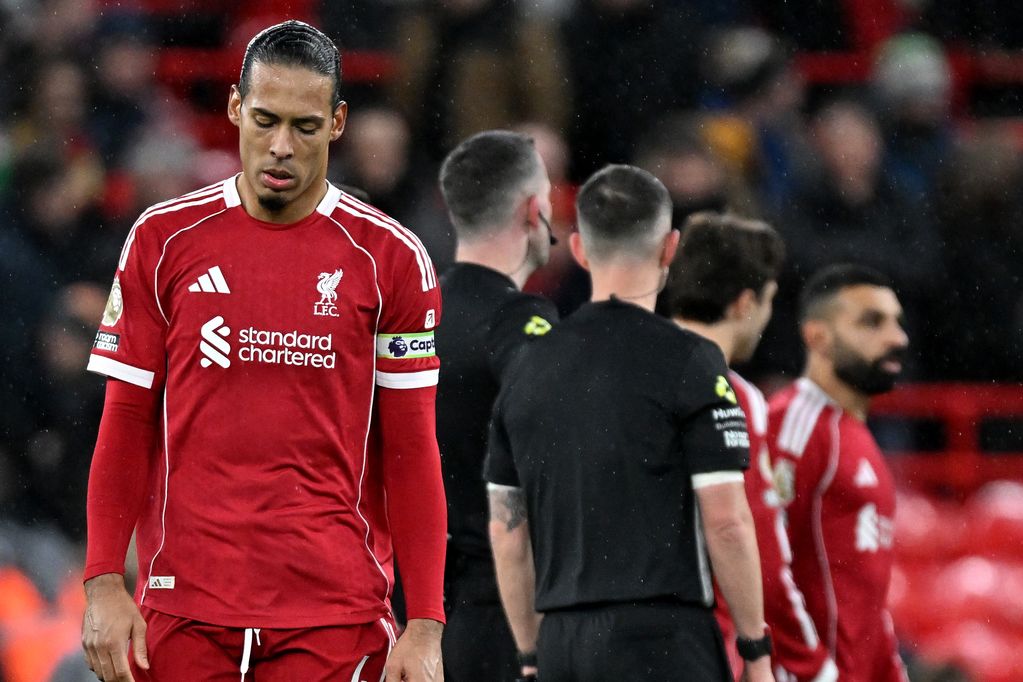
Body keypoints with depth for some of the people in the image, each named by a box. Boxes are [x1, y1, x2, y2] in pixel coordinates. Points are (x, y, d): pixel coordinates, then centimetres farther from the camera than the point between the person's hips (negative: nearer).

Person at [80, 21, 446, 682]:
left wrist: (425, 626, -5)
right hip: (184, 608, 1)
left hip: (336, 618, -1)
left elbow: (412, 452, 2)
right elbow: (127, 425, 7)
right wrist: (104, 584, -3)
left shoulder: (391, 258, 2)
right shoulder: (164, 240, 5)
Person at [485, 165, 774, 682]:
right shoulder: (687, 360, -6)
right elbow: (726, 521, -10)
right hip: (661, 638, -6)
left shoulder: (529, 366, 11)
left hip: (562, 640, 6)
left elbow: (506, 530, 13)